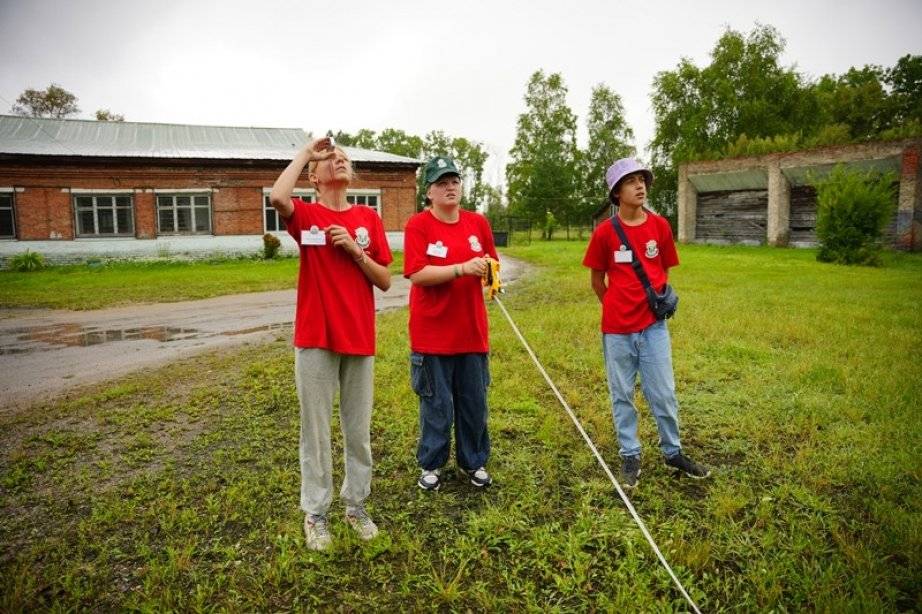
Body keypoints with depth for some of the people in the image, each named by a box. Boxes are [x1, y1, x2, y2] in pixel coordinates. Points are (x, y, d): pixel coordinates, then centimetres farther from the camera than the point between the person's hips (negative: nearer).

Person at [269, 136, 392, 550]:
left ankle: (356, 505, 29)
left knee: (358, 430, 12)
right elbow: (277, 197, -26)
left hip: (360, 339, 3)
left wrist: (356, 250, -11)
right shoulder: (305, 215, 0)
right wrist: (304, 152, -11)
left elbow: (385, 281, 5)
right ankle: (315, 513, 22)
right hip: (315, 338, -3)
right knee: (316, 430, 6)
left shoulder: (368, 218, 7)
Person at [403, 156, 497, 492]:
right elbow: (417, 274, -18)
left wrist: (490, 271, -8)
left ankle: (474, 462, 32)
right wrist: (462, 268, -26)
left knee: (474, 402, 14)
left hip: (472, 331, 4)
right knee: (436, 404, 8)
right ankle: (431, 465, 27)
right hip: (432, 334, -4)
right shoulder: (418, 225, -8)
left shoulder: (478, 222, 5)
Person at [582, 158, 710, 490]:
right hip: (616, 329, -1)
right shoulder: (605, 232, -6)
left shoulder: (660, 226, 0)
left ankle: (672, 452, 28)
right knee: (622, 395, 10)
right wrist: (618, 310, 8)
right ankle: (630, 456, 24)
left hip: (654, 326, 2)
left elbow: (664, 272, 12)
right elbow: (597, 279, 4)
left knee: (663, 394, 8)